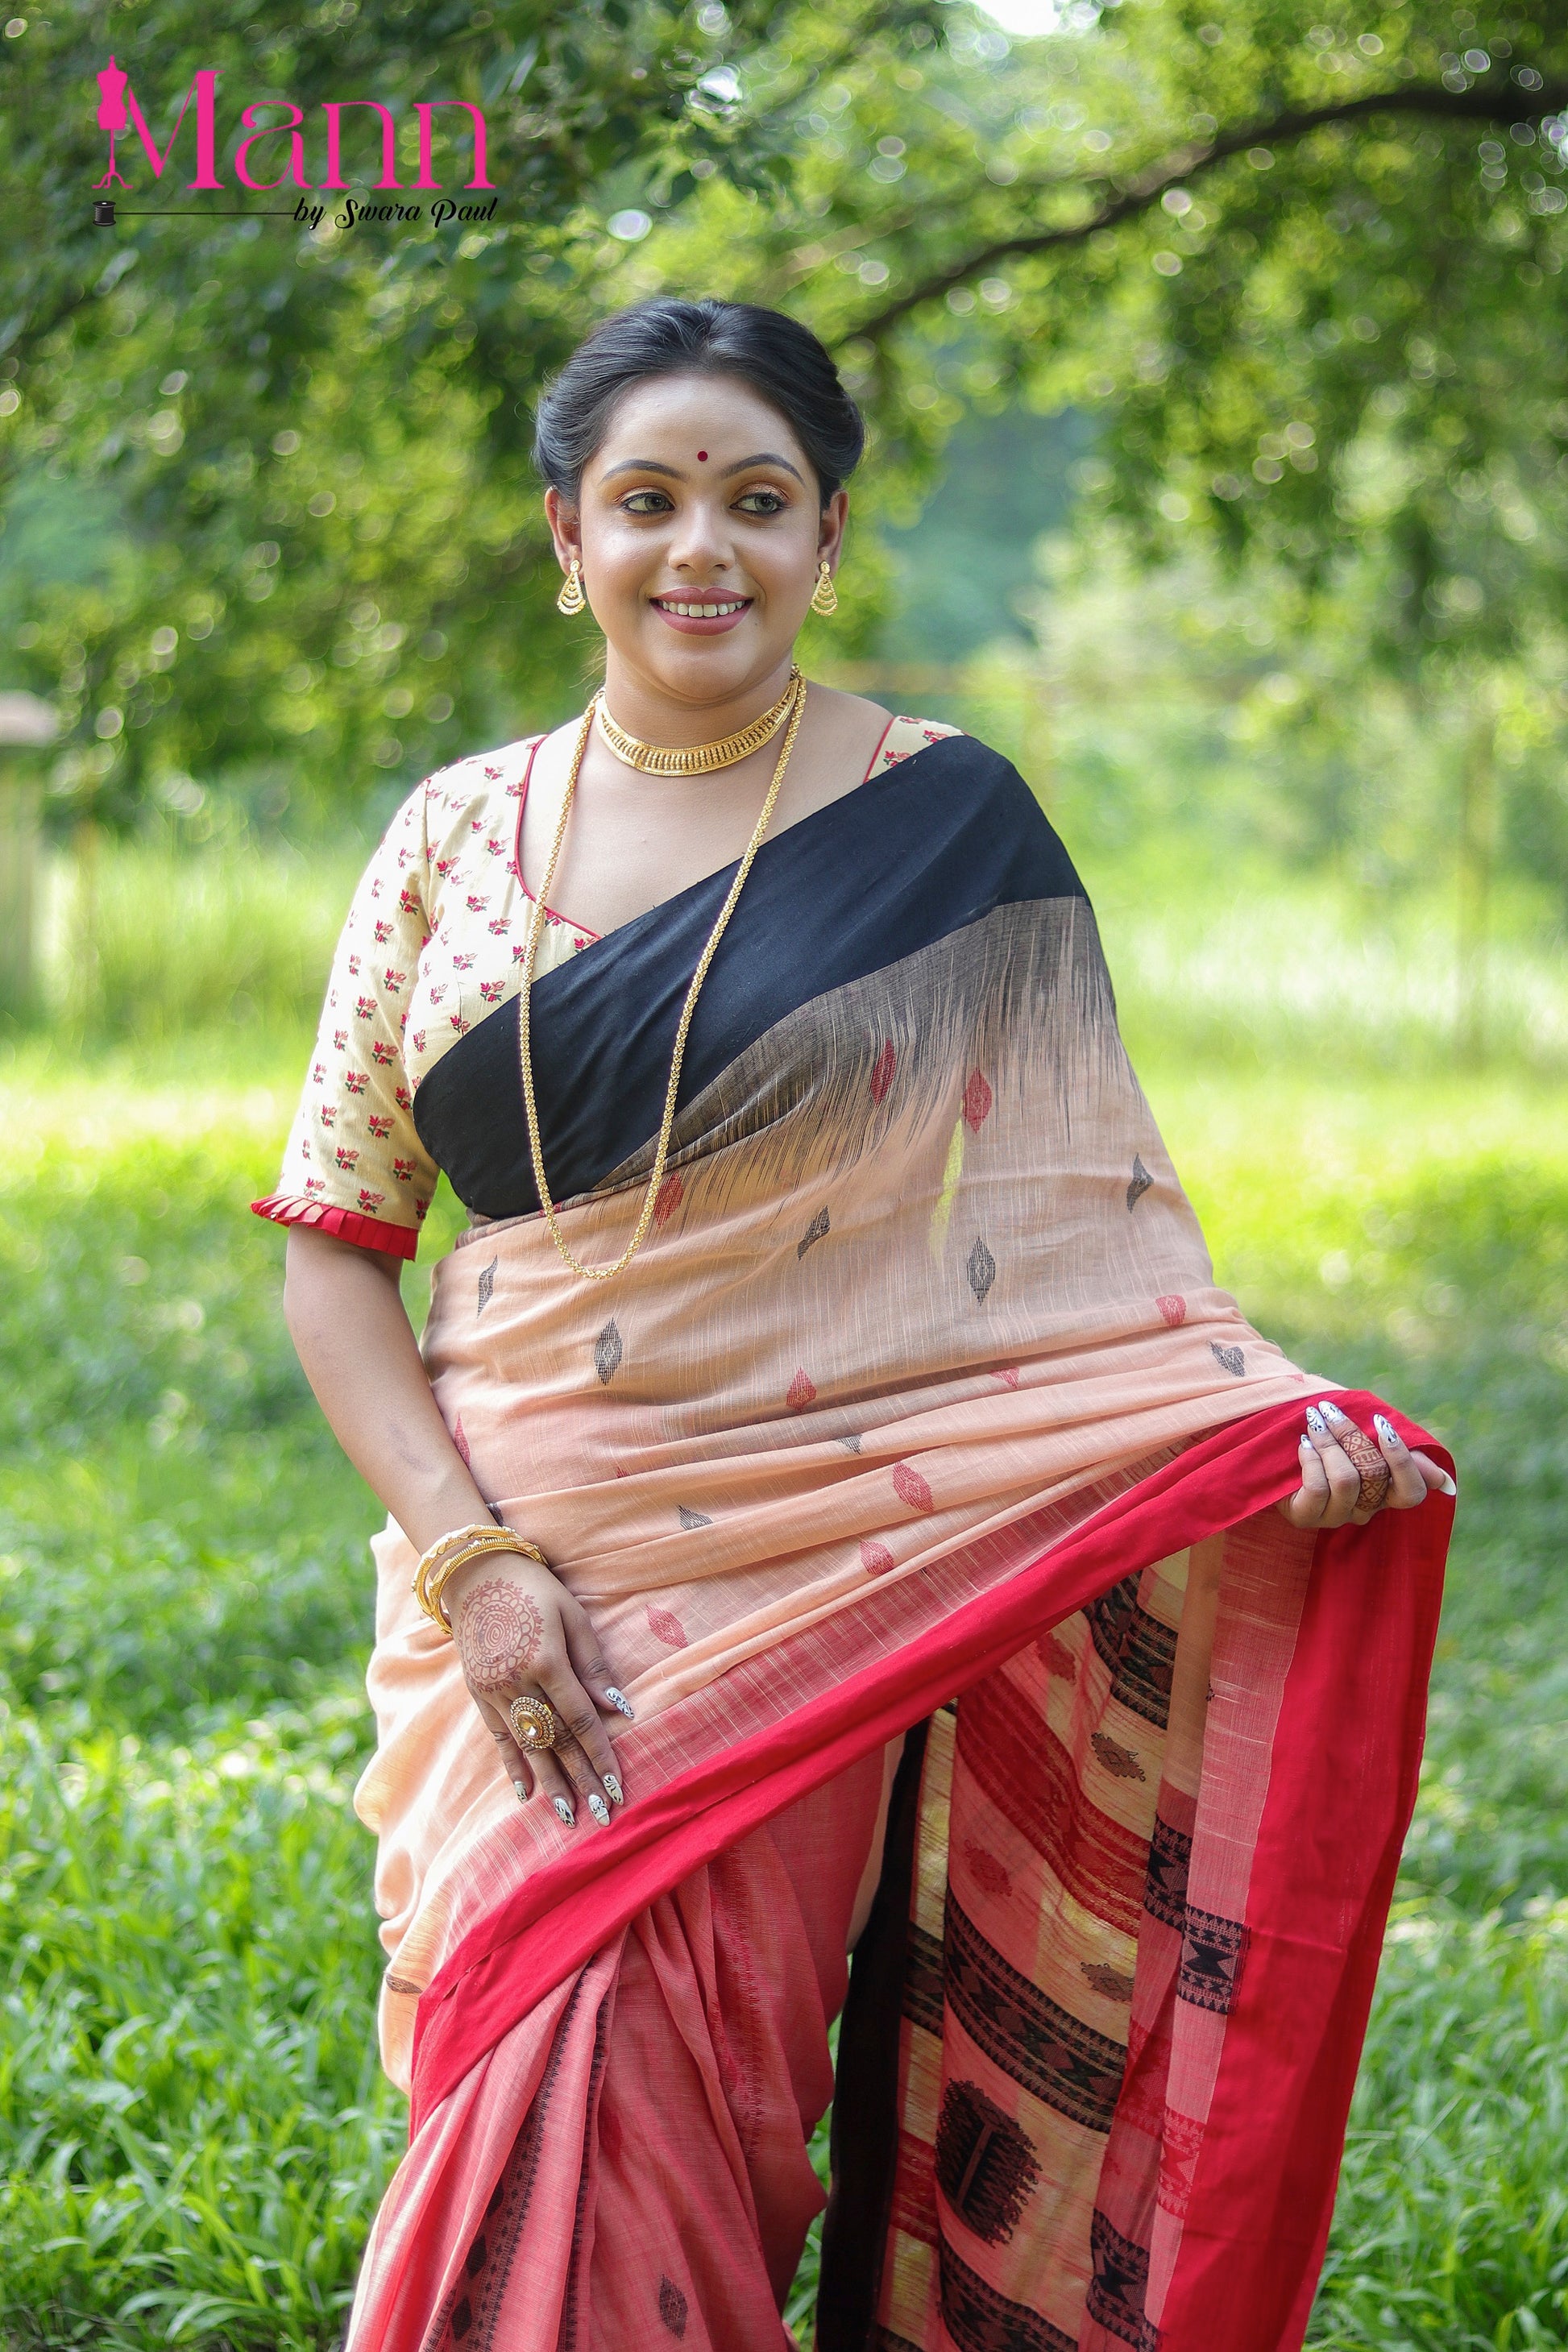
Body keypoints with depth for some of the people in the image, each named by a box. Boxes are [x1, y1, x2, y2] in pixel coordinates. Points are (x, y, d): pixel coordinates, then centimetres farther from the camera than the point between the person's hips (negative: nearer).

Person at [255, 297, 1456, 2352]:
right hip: (529, 1598, 2)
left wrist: (1259, 1413, -19)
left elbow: (1081, 1210, -1)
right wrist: (467, 1559, -6)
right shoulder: (461, 837, 7)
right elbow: (338, 1250, 6)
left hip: (821, 1590, -2)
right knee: (540, 2106, -1)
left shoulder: (944, 823, 2)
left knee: (683, 2112, -2)